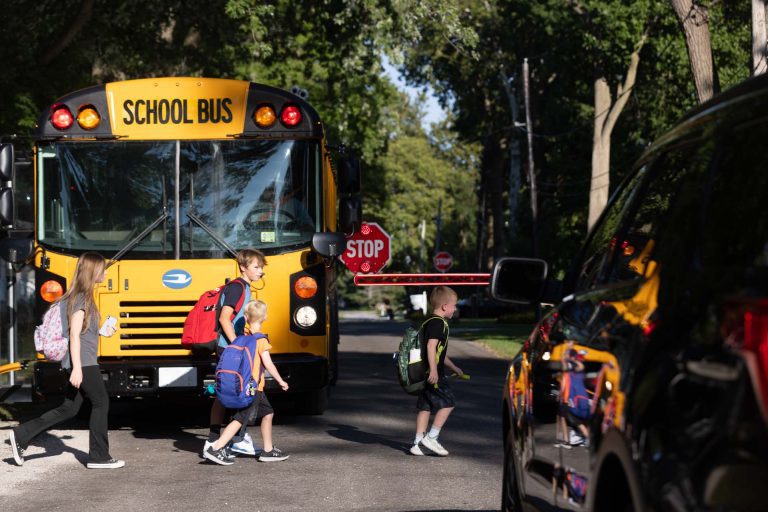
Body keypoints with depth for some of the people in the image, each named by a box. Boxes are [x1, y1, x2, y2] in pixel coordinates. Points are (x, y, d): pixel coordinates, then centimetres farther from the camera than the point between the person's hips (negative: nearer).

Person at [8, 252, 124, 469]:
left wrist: (102, 331, 19)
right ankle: (99, 456, 5)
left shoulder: (80, 296, 16)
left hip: (81, 363, 10)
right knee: (101, 402, -1)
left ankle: (21, 435, 7)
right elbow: (74, 335, -19)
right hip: (83, 363, -10)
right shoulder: (81, 299, -14)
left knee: (69, 408, 9)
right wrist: (77, 368, -24)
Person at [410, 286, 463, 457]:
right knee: (447, 403, -4)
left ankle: (418, 442, 10)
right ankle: (431, 437, -4)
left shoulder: (430, 322, 21)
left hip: (425, 373, 10)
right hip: (434, 374, -10)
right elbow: (431, 346, -24)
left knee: (425, 407, 10)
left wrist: (454, 368, 38)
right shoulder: (438, 323, -12)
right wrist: (433, 370, -29)